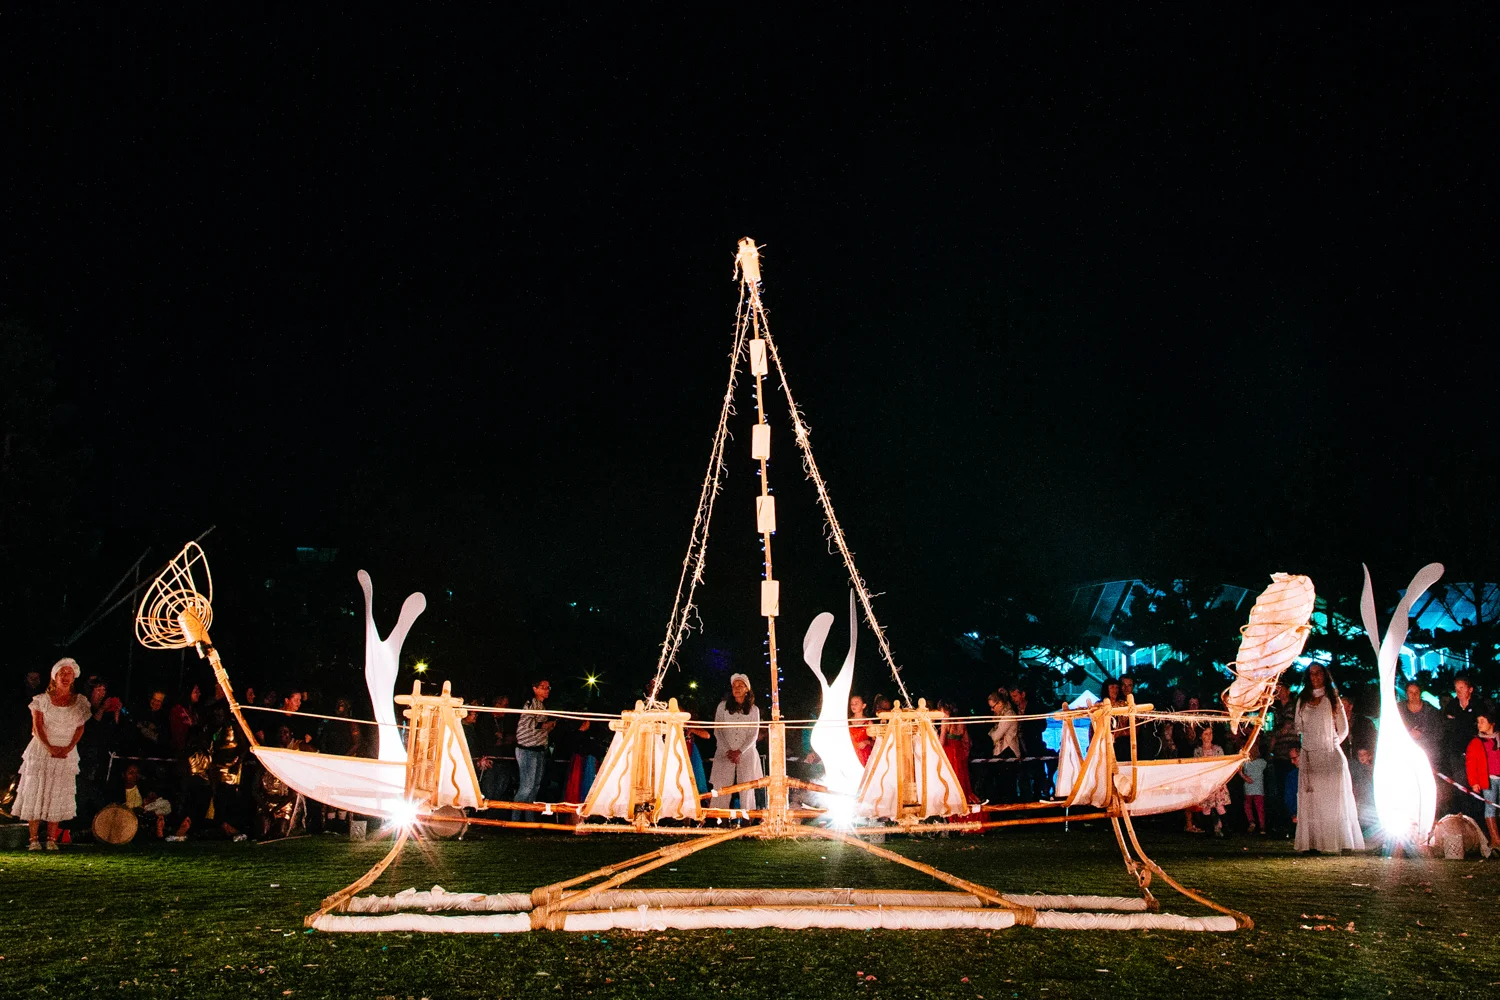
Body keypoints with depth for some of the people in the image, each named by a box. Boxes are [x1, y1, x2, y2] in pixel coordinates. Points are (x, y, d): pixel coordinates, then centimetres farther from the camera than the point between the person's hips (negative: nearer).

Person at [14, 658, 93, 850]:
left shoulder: (80, 701, 6)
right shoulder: (42, 699, 2)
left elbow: (80, 728, 4)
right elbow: (37, 726, -4)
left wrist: (69, 748, -11)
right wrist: (49, 747, -17)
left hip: (67, 754, 1)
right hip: (41, 751, -1)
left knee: (58, 796, -1)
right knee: (35, 793, -4)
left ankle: (52, 839, 1)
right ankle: (33, 839, -1)